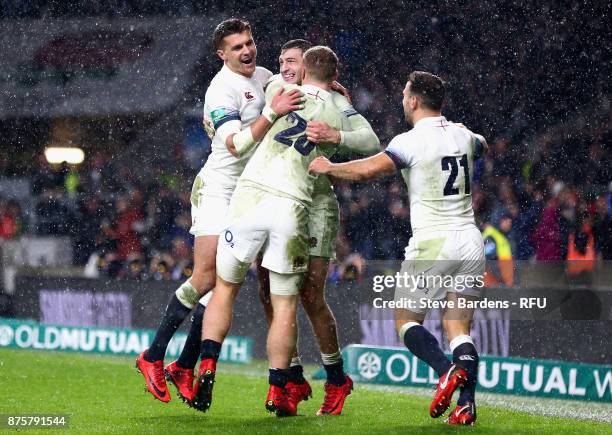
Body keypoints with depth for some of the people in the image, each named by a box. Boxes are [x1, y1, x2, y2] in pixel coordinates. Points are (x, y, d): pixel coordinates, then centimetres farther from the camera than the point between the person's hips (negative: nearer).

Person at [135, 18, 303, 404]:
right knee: (206, 278, -14)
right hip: (218, 189, -7)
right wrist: (271, 112, -40)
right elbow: (236, 143, -29)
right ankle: (153, 357, -2)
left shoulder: (263, 76, 9)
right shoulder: (222, 90, -17)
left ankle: (185, 367, 5)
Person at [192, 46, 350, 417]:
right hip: (292, 207, 0)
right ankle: (278, 391, 4)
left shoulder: (281, 90, 8)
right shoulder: (338, 118, 10)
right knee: (285, 304, 9)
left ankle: (207, 369, -2)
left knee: (225, 288, 12)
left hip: (250, 197, 0)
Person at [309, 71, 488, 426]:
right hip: (471, 241, 6)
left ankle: (448, 370, -19)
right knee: (460, 329, 6)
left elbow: (369, 169, -23)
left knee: (407, 321, 7)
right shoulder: (463, 135, 9)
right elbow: (483, 146, 34)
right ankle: (466, 404, -13)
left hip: (432, 243, -5)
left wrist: (328, 168, -8)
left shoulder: (412, 141, -11)